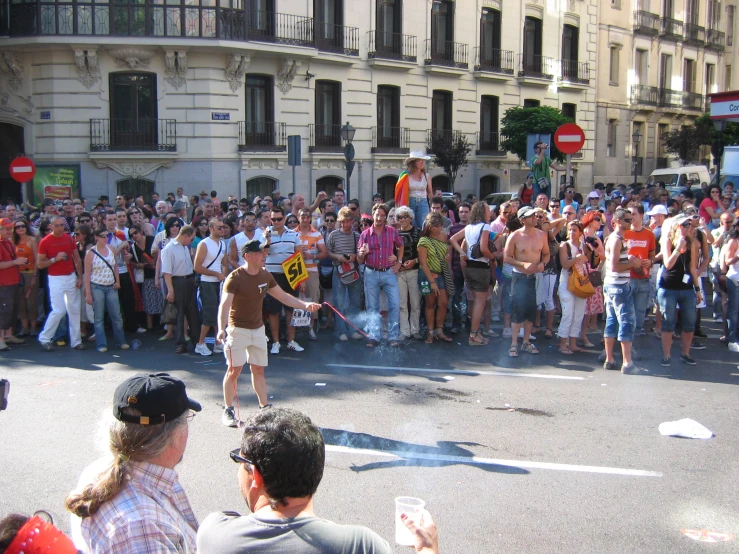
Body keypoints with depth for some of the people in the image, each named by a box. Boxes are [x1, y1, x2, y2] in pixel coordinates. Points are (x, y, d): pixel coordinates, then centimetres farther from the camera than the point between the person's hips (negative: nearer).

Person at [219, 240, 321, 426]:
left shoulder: (265, 276, 3)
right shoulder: (235, 278, -18)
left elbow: (283, 296, 11)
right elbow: (225, 304, -28)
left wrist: (305, 305, 0)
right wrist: (221, 329, -42)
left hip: (258, 329, 6)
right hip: (237, 329, -6)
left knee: (258, 370, 11)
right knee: (234, 370, -5)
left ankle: (265, 407, 20)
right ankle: (228, 411, 8)